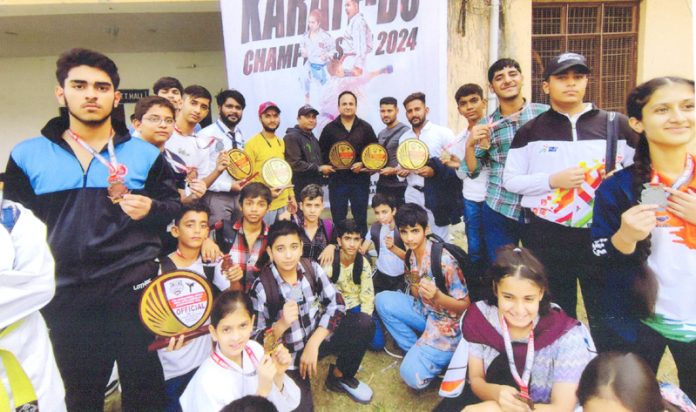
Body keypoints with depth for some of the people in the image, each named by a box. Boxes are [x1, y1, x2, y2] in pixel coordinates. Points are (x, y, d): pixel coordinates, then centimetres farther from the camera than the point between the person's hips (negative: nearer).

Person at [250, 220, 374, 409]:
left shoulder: (312, 268, -9)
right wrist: (282, 324, -35)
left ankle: (340, 377, 9)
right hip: (288, 355, -3)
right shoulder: (261, 287, -17)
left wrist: (313, 344, -20)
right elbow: (257, 338, -14)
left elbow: (336, 304, -11)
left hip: (317, 337, 3)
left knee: (363, 323, -16)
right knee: (301, 407, -22)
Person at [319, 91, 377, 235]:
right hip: (337, 180, 0)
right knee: (338, 220, 7)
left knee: (361, 219, 9)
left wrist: (363, 164, -10)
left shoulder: (365, 127, 6)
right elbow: (322, 152, 6)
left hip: (360, 179, 0)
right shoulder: (329, 129, 6)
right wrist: (327, 165, -11)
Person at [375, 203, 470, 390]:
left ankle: (446, 356, 8)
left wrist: (437, 296, -34)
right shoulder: (412, 256, -2)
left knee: (412, 375, -20)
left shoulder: (444, 261, -25)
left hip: (447, 326, -7)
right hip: (426, 313, 8)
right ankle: (415, 350, 6)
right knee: (383, 300, -5)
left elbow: (464, 305, -17)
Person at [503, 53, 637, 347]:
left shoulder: (616, 124, 5)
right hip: (547, 238, 0)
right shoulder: (530, 131, 3)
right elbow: (510, 180, 1)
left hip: (602, 236, 1)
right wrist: (553, 179, -12)